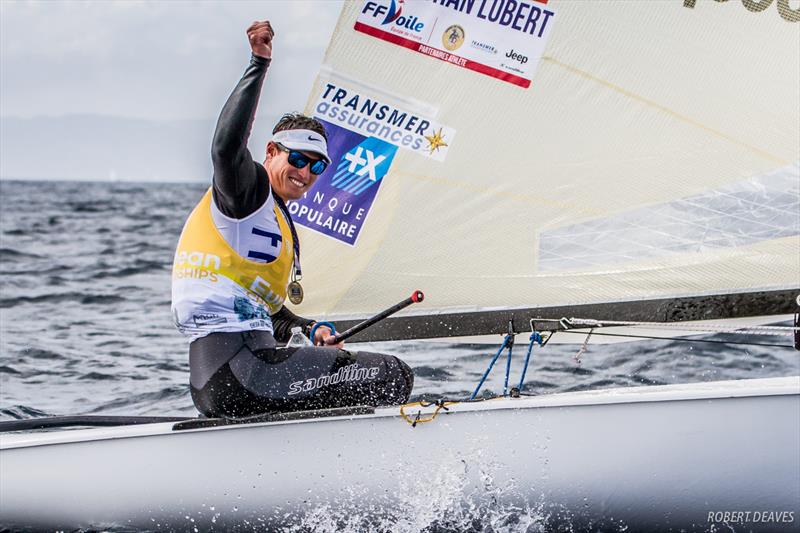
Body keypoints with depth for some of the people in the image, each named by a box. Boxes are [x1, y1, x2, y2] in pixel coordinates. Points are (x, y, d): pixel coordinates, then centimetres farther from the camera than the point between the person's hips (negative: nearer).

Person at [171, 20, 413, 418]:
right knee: (393, 377, -13)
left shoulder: (278, 222, 28)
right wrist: (259, 64, -23)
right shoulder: (248, 187, -1)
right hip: (236, 372, -11)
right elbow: (226, 146, -24)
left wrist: (309, 329, 17)